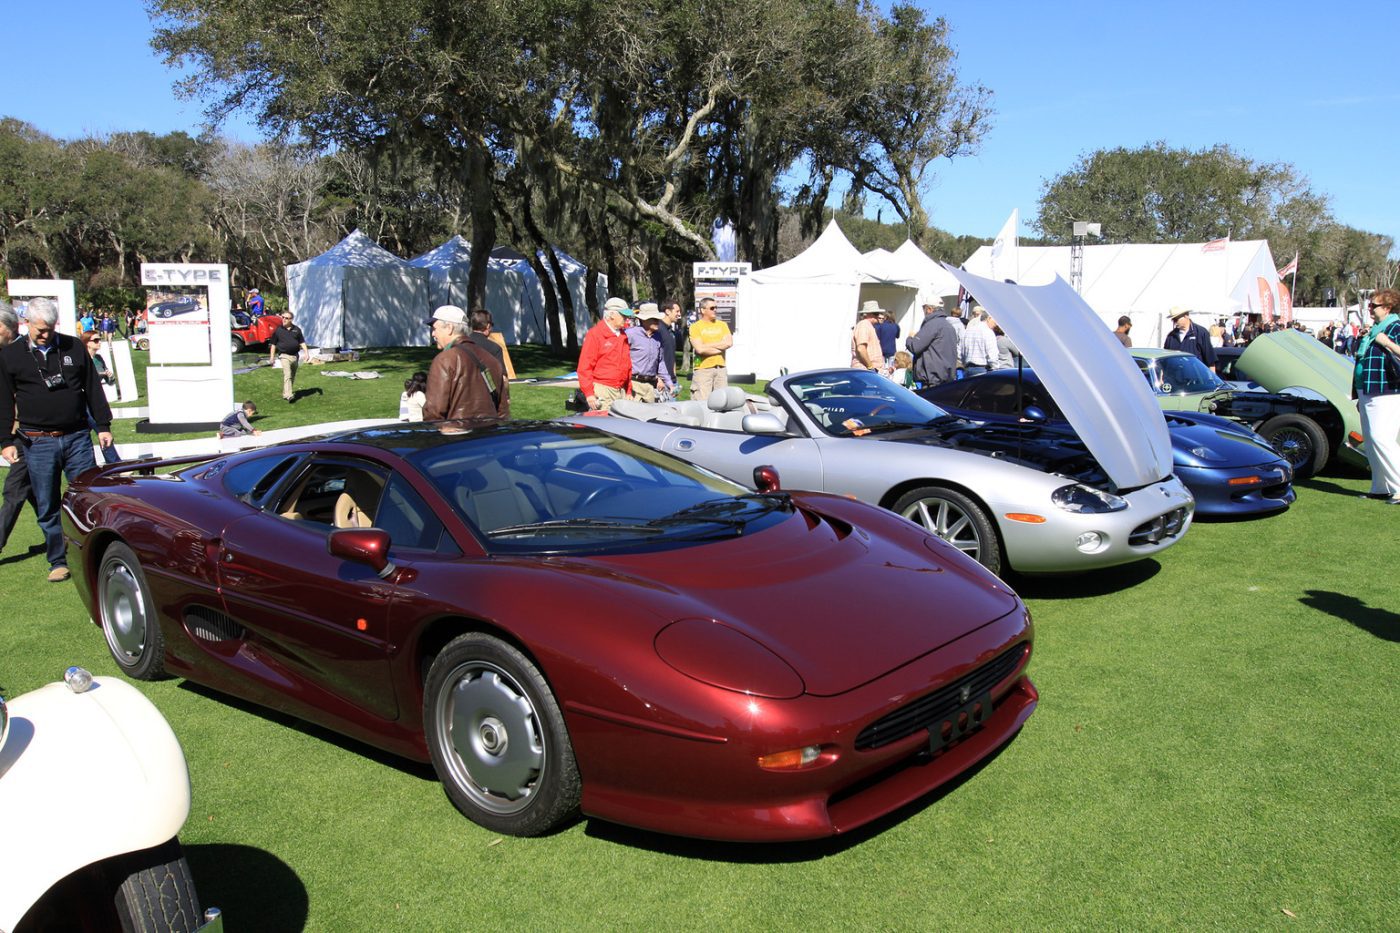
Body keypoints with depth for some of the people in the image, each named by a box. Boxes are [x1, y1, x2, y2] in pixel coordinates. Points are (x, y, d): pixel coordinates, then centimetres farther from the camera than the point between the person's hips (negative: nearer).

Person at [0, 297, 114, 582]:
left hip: (77, 437, 1)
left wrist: (103, 425, 7)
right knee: (47, 507, 6)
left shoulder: (73, 347, 7)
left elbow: (93, 388, 11)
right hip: (38, 443, -1)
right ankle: (58, 562, 16)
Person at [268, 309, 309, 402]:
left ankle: (285, 393, 30)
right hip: (284, 356, -4)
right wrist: (272, 357, 2)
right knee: (287, 375, -18)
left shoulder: (296, 329, 7)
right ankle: (289, 395, -26)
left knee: (292, 376, 14)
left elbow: (302, 342, 10)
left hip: (295, 355, 4)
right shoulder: (278, 330, 0)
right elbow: (273, 344, 5)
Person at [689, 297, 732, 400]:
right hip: (703, 369, -5)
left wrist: (707, 345, -8)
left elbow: (729, 343, -2)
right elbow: (699, 349, -13)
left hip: (721, 368, 5)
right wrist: (720, 347, -6)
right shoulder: (695, 327, 0)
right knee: (702, 402, -9)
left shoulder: (722, 325, 14)